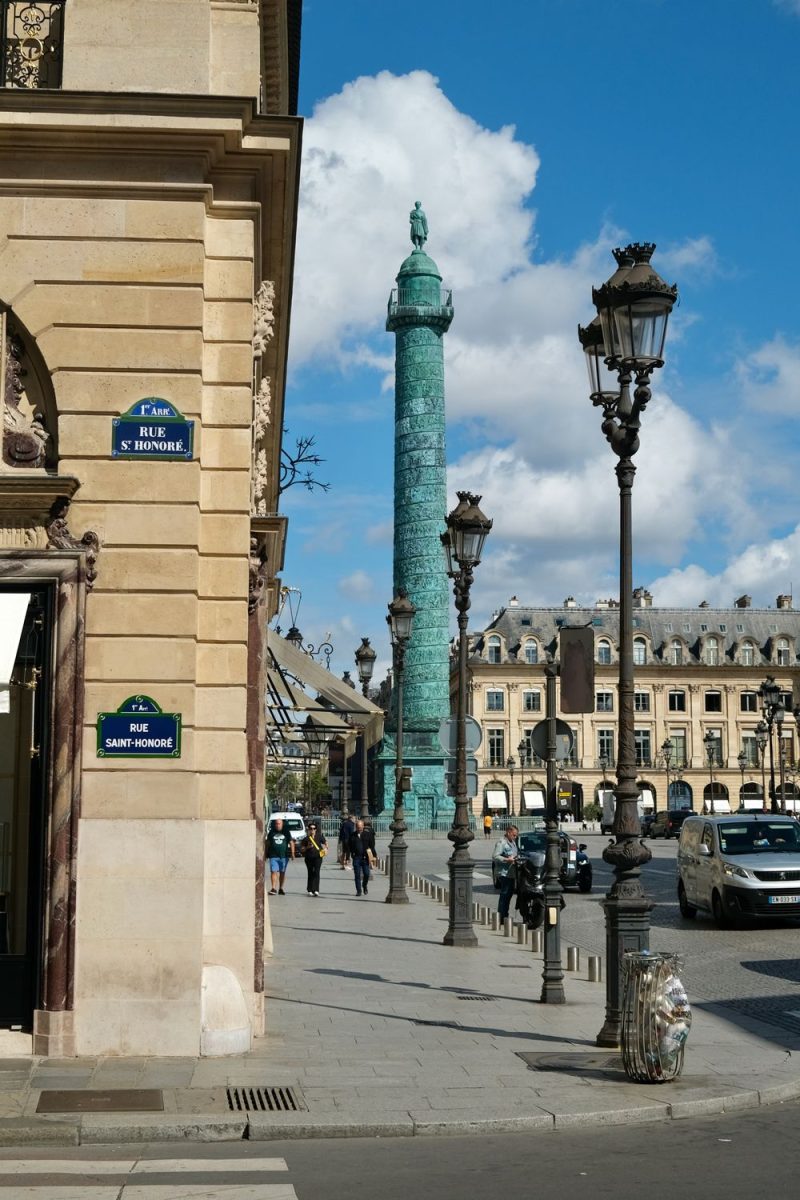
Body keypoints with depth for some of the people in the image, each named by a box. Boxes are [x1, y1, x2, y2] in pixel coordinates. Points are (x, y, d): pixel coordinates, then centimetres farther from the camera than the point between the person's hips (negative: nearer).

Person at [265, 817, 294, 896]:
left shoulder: (286, 832, 8)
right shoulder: (271, 833, 8)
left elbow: (291, 843, 8)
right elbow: (267, 844, 13)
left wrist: (292, 853, -2)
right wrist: (265, 854, 11)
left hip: (284, 856, 1)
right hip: (273, 856, -1)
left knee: (282, 872, 6)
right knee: (273, 871, -12)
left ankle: (281, 889, 16)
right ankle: (273, 888, -15)